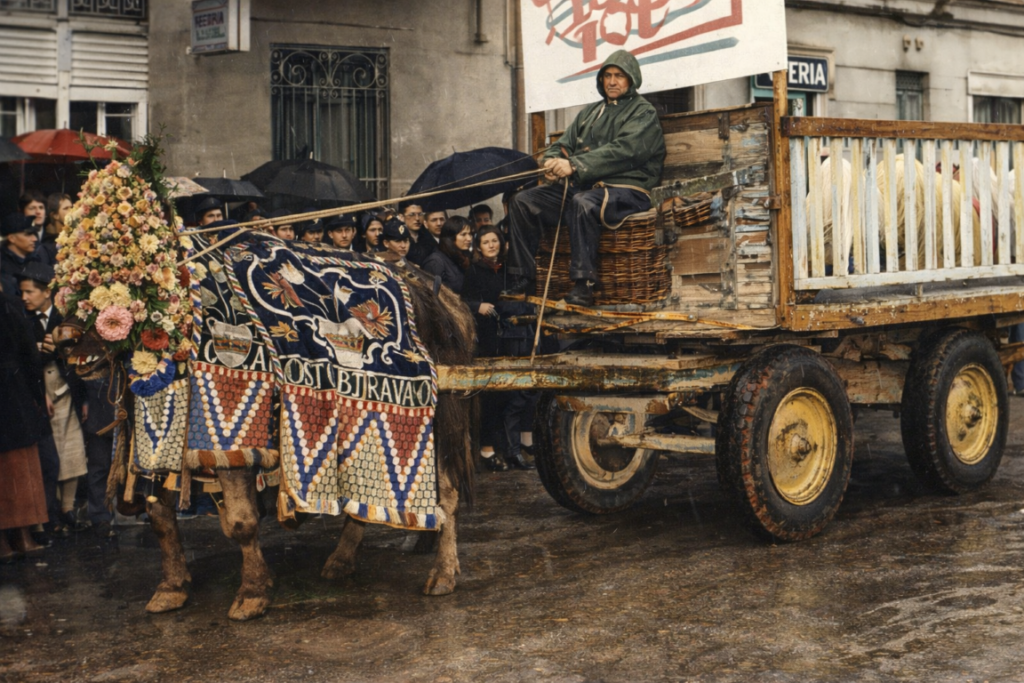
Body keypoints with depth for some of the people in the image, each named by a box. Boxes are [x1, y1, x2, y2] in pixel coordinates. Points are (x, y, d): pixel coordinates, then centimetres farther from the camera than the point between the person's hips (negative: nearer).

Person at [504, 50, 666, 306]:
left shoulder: (643, 113, 1)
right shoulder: (591, 112, 24)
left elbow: (622, 151, -16)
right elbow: (564, 143, 18)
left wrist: (574, 165, -24)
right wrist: (553, 161, -9)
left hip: (626, 190, -7)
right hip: (583, 187, 7)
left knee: (583, 202, -39)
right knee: (523, 201, -7)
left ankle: (584, 284, -37)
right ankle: (523, 279, -8)